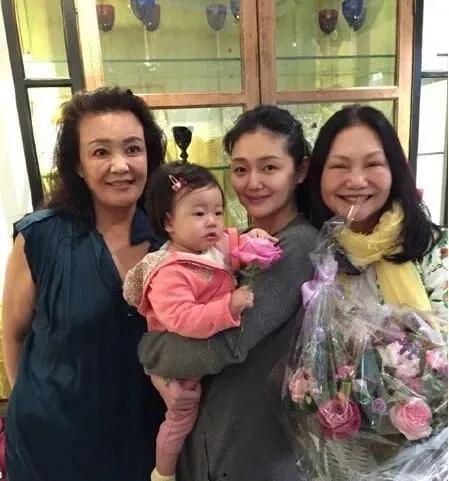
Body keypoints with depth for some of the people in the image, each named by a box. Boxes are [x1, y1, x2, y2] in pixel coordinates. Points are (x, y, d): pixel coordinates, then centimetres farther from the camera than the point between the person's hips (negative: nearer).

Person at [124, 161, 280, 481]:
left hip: (211, 352, 8)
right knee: (183, 417, 15)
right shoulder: (170, 273, -36)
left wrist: (252, 240, -15)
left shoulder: (220, 242, -10)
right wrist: (229, 306, -48)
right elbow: (181, 319, -44)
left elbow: (238, 251, 8)